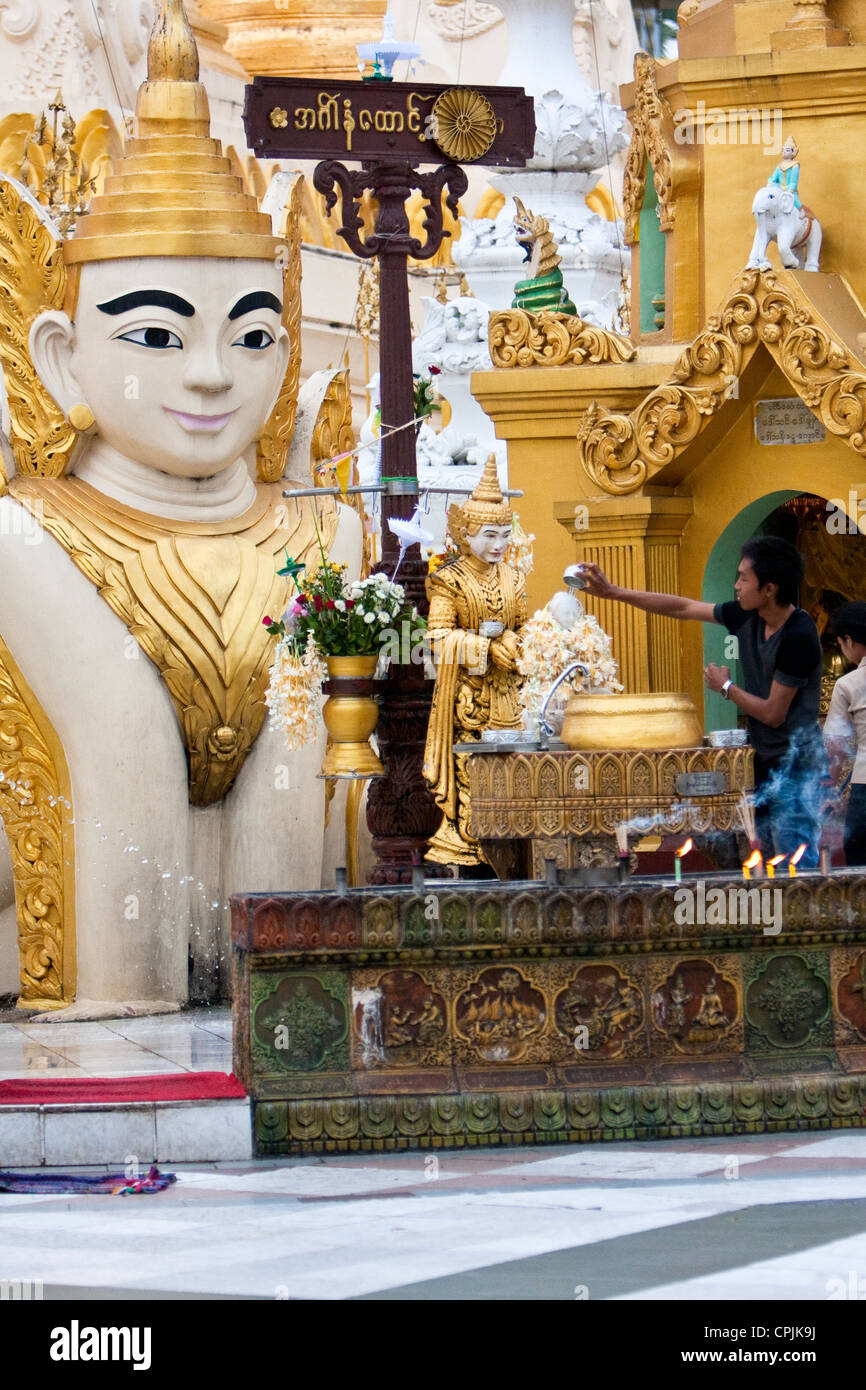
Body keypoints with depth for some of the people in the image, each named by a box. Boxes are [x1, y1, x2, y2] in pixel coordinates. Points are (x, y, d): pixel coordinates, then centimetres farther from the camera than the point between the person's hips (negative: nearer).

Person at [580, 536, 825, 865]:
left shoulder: (798, 637, -23)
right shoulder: (748, 616, 1)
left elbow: (773, 712, -19)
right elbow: (683, 608, 10)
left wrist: (725, 687, -4)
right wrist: (612, 592, 10)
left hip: (795, 767, -9)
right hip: (765, 762, 9)